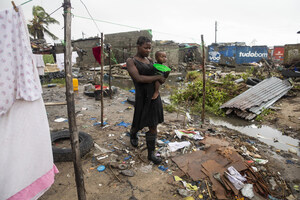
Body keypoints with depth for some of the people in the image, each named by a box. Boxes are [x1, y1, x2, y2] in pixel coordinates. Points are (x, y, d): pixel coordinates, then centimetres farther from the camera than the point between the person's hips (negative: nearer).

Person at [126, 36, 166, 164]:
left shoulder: (150, 61, 11)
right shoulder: (130, 61, -7)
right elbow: (139, 78, -20)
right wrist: (158, 77, -15)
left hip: (155, 97, 5)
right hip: (142, 98, -5)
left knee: (153, 126, 7)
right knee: (138, 124, 15)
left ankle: (151, 153, 21)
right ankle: (133, 135, 51)